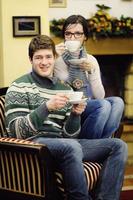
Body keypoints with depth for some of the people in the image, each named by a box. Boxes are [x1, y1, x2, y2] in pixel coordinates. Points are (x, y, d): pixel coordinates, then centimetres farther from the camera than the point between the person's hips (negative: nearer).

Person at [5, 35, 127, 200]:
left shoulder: (65, 90, 18)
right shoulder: (19, 87, 1)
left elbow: (69, 134, 14)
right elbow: (16, 131, -10)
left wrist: (75, 115, -8)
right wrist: (47, 107, -20)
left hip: (63, 143, 6)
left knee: (118, 145, -7)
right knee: (72, 146, -37)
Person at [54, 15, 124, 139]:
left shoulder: (91, 60, 12)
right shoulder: (57, 59, -1)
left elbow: (100, 96, 3)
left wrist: (91, 71, -11)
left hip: (89, 108, 5)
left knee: (117, 102, -22)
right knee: (104, 105, -29)